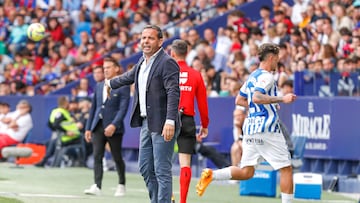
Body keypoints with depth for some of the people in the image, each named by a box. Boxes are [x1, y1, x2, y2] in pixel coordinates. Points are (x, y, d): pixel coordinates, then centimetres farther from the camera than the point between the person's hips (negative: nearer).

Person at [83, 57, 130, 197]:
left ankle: (121, 185, 22)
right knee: (97, 156, -7)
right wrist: (88, 128, 13)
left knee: (117, 158, 6)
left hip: (114, 128, -4)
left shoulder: (123, 87, -3)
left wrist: (114, 125, -23)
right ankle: (97, 186, -13)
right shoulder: (99, 86, 14)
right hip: (98, 127, 4)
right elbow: (93, 108, 17)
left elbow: (123, 108, -11)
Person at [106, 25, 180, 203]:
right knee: (145, 168, 15)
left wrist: (170, 121, -31)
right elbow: (130, 76, 35)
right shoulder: (143, 61, 14)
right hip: (146, 123, 9)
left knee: (162, 171, -8)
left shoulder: (167, 63, -13)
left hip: (162, 125, -9)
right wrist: (110, 83, 50)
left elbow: (174, 93, -22)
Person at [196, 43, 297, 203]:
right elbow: (256, 97, -25)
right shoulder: (266, 76, -10)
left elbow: (239, 100, 24)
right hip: (266, 128, -9)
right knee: (286, 168, 0)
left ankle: (211, 174, -9)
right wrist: (281, 99, -24)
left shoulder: (252, 76, 17)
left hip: (250, 128, 9)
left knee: (246, 172, 7)